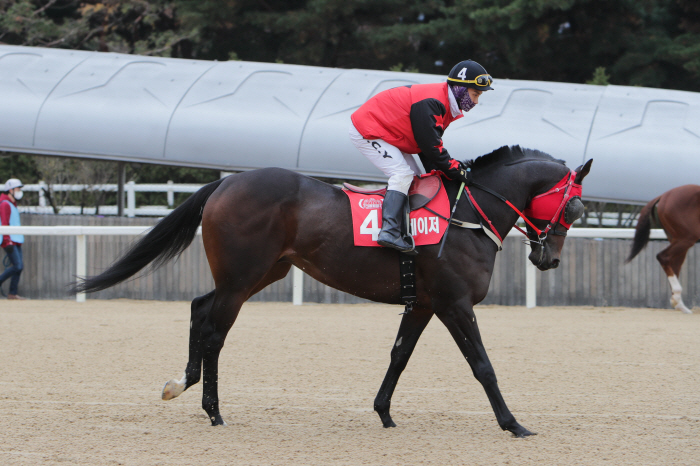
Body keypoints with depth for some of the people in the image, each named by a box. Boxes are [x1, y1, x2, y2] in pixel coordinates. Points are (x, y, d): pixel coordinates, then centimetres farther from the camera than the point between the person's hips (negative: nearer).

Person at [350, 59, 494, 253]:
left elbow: (428, 143, 9)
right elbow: (431, 147, -27)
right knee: (403, 174, -20)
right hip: (366, 132, -11)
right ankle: (389, 232, -28)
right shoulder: (430, 104, -28)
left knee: (414, 178, 8)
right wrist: (457, 171, -18)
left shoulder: (444, 103, 5)